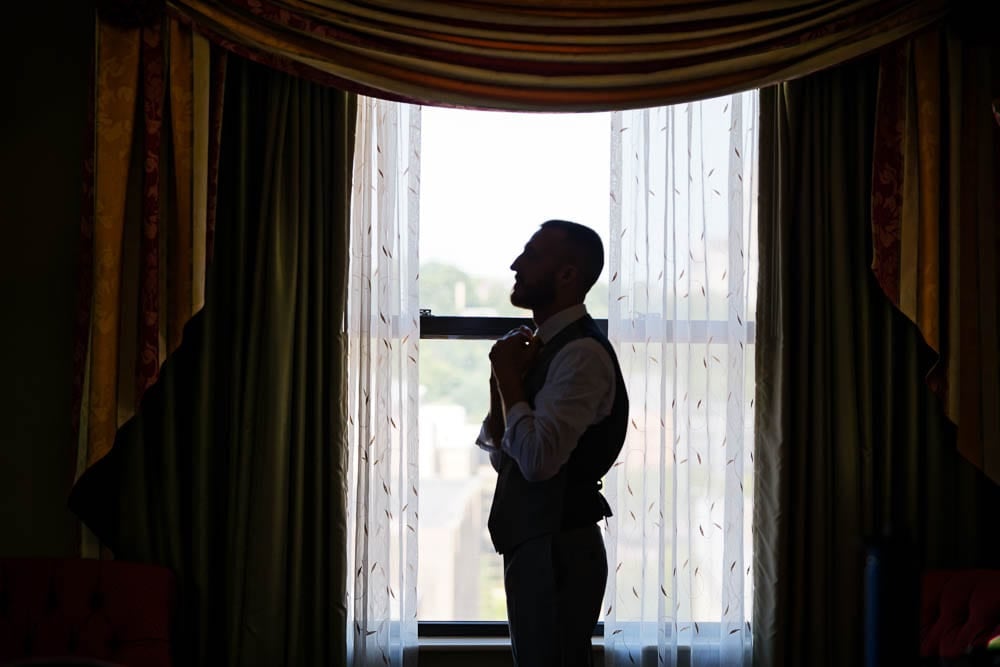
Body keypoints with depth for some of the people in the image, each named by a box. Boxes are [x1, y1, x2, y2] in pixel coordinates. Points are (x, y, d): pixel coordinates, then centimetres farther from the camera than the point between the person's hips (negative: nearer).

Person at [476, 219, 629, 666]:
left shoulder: (582, 353, -18)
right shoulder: (545, 345, 12)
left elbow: (538, 459, -27)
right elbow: (502, 456, 13)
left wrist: (508, 375, -15)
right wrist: (503, 380, -3)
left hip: (559, 549, -10)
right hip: (533, 543, 10)